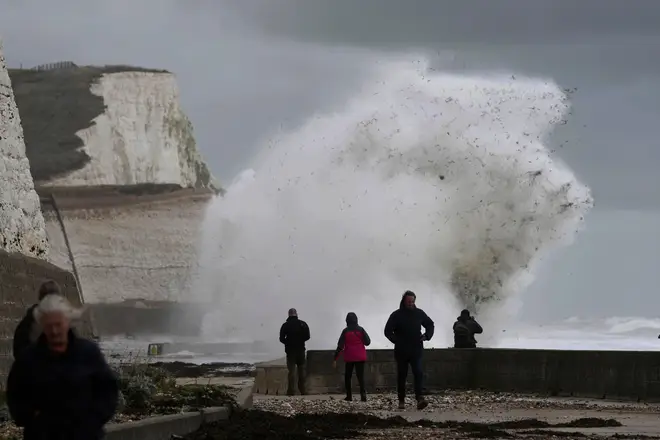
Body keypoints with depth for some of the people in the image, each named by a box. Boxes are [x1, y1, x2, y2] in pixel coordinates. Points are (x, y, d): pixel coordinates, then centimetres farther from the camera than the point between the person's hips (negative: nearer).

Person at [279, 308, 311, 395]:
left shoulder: (285, 325, -7)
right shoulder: (303, 324, -1)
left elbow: (281, 338, -8)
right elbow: (307, 336, -2)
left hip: (290, 350, -2)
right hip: (301, 349, 2)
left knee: (292, 371, -2)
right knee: (301, 370, 12)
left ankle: (291, 391, -10)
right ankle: (302, 390, 13)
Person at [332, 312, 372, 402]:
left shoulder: (345, 331, -3)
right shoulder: (360, 330, -2)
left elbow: (340, 346, -5)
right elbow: (367, 342, -1)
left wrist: (335, 359, -4)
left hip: (349, 357, 0)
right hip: (360, 357, 1)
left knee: (347, 376, 13)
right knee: (360, 376, -3)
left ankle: (349, 395, 6)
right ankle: (363, 394, -23)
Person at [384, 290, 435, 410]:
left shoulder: (419, 313, 7)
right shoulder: (396, 315, -2)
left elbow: (430, 325, 22)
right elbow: (388, 331, -2)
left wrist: (427, 335, 4)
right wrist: (396, 340, -13)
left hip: (416, 351, 1)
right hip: (401, 351, -1)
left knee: (418, 373, -15)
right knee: (401, 376, 6)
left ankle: (420, 399, -25)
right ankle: (401, 401, 15)